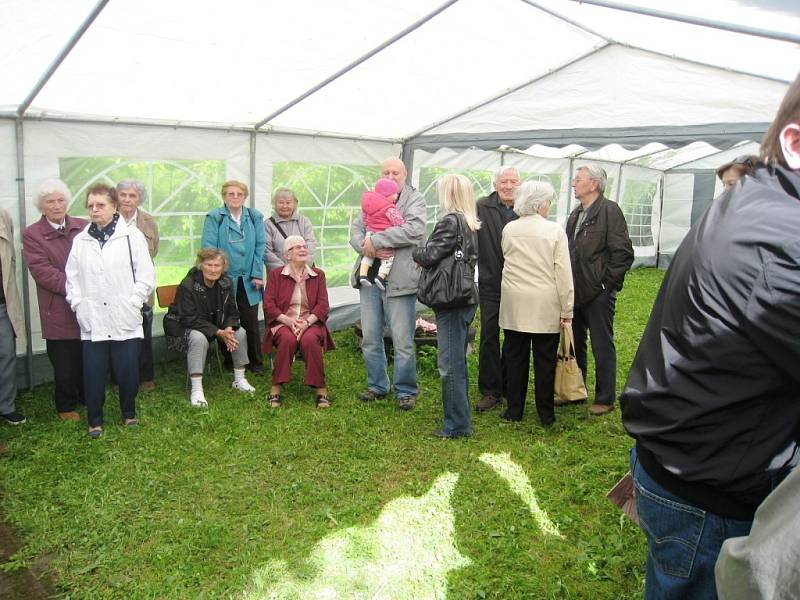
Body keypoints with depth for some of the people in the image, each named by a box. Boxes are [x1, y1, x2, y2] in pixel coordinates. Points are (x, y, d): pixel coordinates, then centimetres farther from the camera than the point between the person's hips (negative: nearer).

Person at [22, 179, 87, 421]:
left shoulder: (83, 227, 7)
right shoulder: (31, 234, -1)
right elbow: (42, 271, -11)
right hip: (58, 311, -2)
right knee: (65, 364, 7)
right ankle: (66, 407, 25)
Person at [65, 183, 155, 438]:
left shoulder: (132, 236, -2)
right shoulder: (80, 240, 8)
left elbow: (145, 276, -2)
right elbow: (72, 277, 10)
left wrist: (132, 304, -8)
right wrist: (78, 305, 0)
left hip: (125, 320, -2)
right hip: (92, 321, 2)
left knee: (128, 371, 5)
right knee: (93, 373, 5)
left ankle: (129, 413, 28)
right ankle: (95, 421, 22)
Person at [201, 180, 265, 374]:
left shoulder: (255, 217, 5)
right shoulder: (214, 218, -4)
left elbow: (259, 247, 3)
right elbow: (208, 247, -8)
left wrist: (257, 275, -4)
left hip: (248, 280, 2)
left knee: (251, 322, 7)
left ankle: (255, 362, 20)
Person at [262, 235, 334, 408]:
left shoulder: (318, 275, 12)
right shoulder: (275, 275, 9)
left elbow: (323, 305, 3)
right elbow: (268, 305, 1)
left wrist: (306, 322, -15)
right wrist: (288, 320, -16)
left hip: (310, 322, 1)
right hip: (282, 322, 0)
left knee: (310, 339, -34)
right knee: (288, 339, -35)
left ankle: (321, 390, -25)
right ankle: (276, 388, -25)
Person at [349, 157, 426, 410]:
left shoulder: (414, 199, 1)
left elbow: (414, 230, -17)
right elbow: (355, 230, 8)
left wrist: (375, 240, -17)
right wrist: (366, 247, -15)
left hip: (399, 280, -5)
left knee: (403, 341, 1)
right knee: (370, 339, 13)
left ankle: (405, 390, 17)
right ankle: (377, 385, 29)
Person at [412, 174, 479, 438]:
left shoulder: (450, 222, -15)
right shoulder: (471, 224, 11)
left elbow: (430, 256, -18)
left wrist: (416, 253, 3)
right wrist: (425, 257, 6)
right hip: (465, 299, 9)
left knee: (450, 366, -2)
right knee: (458, 363, 19)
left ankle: (457, 425, 6)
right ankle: (460, 418, 31)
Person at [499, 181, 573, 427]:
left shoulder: (508, 230, 2)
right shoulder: (555, 231, -7)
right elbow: (563, 272, -7)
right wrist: (567, 310, -3)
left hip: (514, 304, 3)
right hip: (546, 307, -2)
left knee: (515, 358, 10)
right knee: (545, 360, 7)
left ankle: (514, 410, 18)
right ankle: (546, 414, 15)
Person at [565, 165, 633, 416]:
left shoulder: (609, 211, -12)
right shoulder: (576, 214, 14)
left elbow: (623, 253, -16)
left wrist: (607, 281, -15)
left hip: (599, 293, -8)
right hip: (576, 292, 8)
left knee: (602, 348, 2)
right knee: (575, 344, 16)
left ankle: (605, 399, 14)